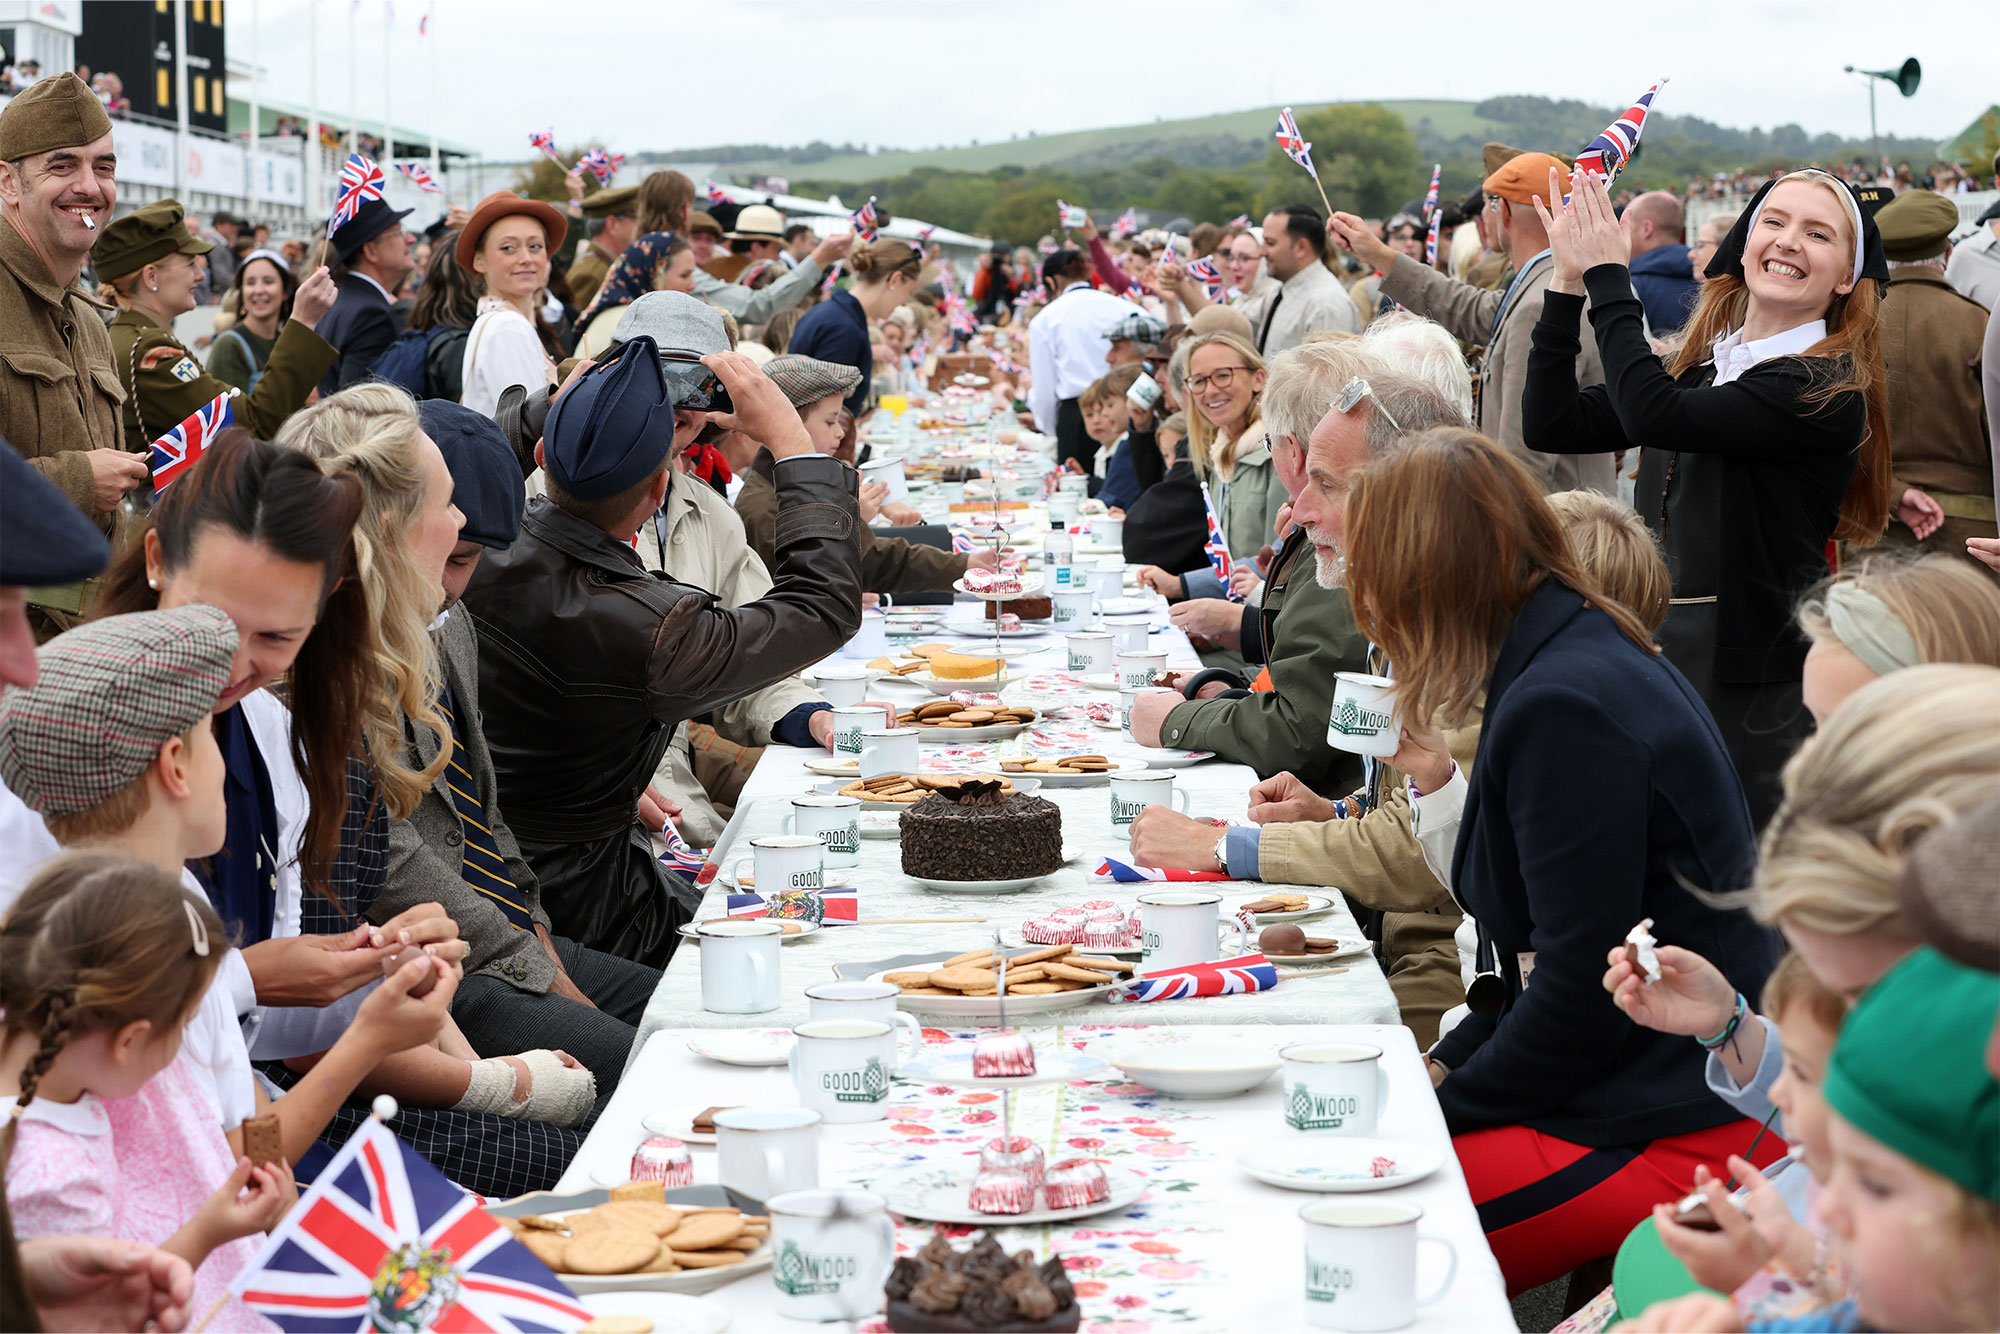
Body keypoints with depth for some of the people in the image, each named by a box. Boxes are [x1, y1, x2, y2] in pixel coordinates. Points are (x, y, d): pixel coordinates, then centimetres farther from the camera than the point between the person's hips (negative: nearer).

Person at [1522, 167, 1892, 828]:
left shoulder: (1828, 389, -12)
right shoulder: (1699, 364, 10)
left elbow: (1651, 413, -23)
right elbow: (1552, 424, 6)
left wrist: (1607, 274, -13)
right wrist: (1568, 282, -1)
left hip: (1754, 679, -7)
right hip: (1657, 647, 7)